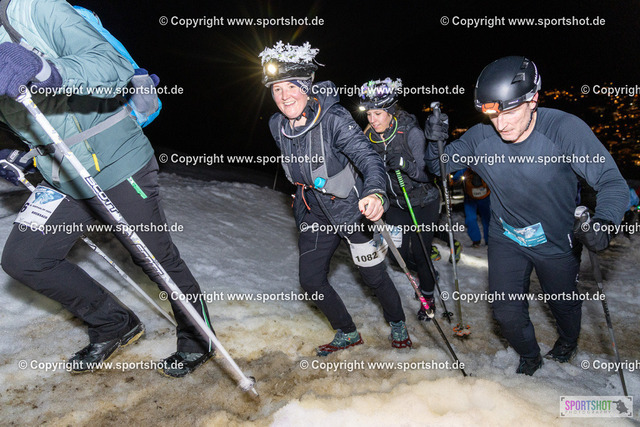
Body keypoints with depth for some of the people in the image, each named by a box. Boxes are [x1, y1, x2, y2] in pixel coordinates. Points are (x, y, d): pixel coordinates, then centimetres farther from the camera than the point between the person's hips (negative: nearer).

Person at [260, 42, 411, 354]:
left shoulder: (333, 119, -22)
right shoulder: (277, 125, -4)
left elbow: (368, 158, -33)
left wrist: (375, 192, -52)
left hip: (351, 209, -5)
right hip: (315, 215, 6)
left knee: (374, 277, 6)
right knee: (310, 280, 6)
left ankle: (398, 324, 37)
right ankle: (348, 333, 29)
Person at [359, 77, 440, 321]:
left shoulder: (411, 133, -22)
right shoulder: (368, 137, -8)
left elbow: (427, 173, -23)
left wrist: (404, 164, -40)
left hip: (424, 202, -5)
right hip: (395, 203, 5)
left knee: (420, 252, 0)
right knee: (401, 253, 8)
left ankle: (428, 297, 26)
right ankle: (427, 272, 42)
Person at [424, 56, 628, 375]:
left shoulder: (565, 129, -26)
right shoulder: (481, 138, -18)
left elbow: (612, 182, -24)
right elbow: (441, 166, -6)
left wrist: (603, 222, -44)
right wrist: (436, 142, -28)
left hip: (557, 241, -1)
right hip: (506, 239, 1)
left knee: (564, 304, 22)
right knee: (506, 312, 3)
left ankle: (568, 341, 59)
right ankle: (529, 357, 38)